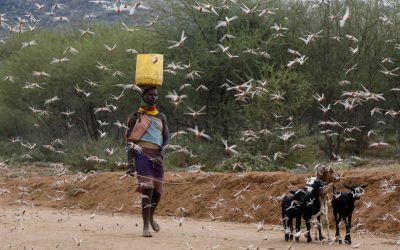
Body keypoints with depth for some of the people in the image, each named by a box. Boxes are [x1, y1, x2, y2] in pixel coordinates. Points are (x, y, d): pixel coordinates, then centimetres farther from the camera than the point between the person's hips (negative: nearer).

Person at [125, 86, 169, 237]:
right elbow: (129, 140, -1)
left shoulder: (161, 117, 13)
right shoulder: (135, 117, 2)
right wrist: (130, 163, -9)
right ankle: (146, 226, -15)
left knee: (158, 190, 9)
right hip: (142, 155, -5)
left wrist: (161, 156, -10)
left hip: (156, 157, 5)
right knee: (147, 189, -17)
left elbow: (166, 138, 7)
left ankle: (151, 216, 39)